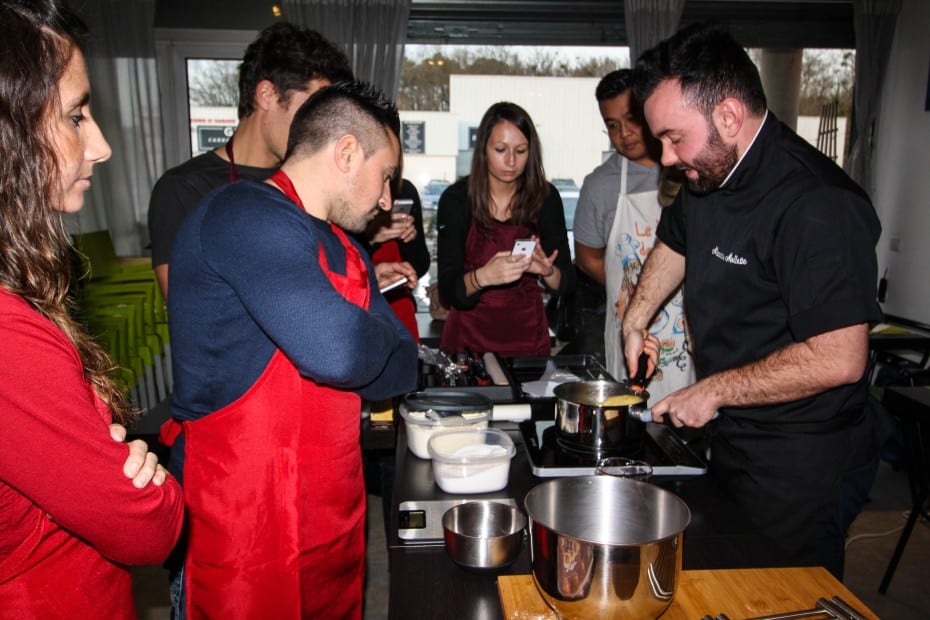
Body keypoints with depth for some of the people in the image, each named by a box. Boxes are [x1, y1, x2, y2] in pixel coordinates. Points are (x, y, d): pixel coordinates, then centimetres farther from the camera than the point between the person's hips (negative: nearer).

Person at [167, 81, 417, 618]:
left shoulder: (345, 248, 11)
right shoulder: (248, 215, -19)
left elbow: (402, 367, 8)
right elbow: (337, 352, -31)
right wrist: (379, 328, -10)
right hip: (245, 526, -8)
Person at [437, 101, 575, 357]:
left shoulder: (546, 197, -6)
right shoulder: (456, 199, -12)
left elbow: (567, 283, -4)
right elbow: (447, 288, -16)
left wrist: (547, 271, -26)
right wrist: (483, 277, -36)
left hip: (528, 334, 2)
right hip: (470, 334, -2)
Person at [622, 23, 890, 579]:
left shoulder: (816, 204, -26)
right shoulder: (708, 175, 3)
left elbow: (839, 359, -29)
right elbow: (675, 243, 25)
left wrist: (714, 391, -20)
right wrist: (636, 319, 19)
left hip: (802, 468, -8)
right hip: (735, 440, 9)